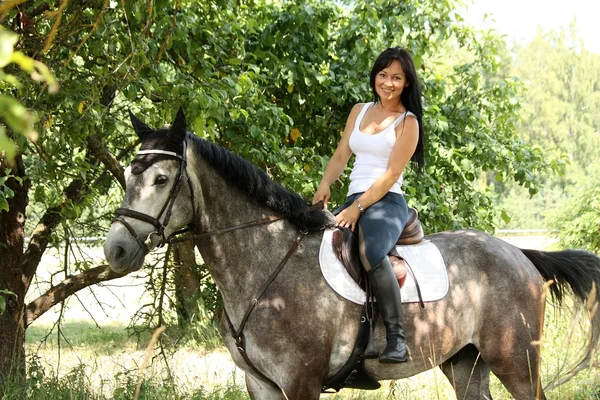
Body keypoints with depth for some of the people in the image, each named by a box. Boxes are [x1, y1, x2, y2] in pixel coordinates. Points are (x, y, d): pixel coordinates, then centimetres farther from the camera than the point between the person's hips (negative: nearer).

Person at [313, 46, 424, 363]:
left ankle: (396, 338, -36)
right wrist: (325, 185, -3)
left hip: (387, 203, -7)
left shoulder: (407, 122, -1)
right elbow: (341, 155, 17)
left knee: (371, 251, -37)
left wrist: (359, 208, -18)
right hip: (353, 200, 7)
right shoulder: (359, 111, 18)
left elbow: (391, 174, -9)